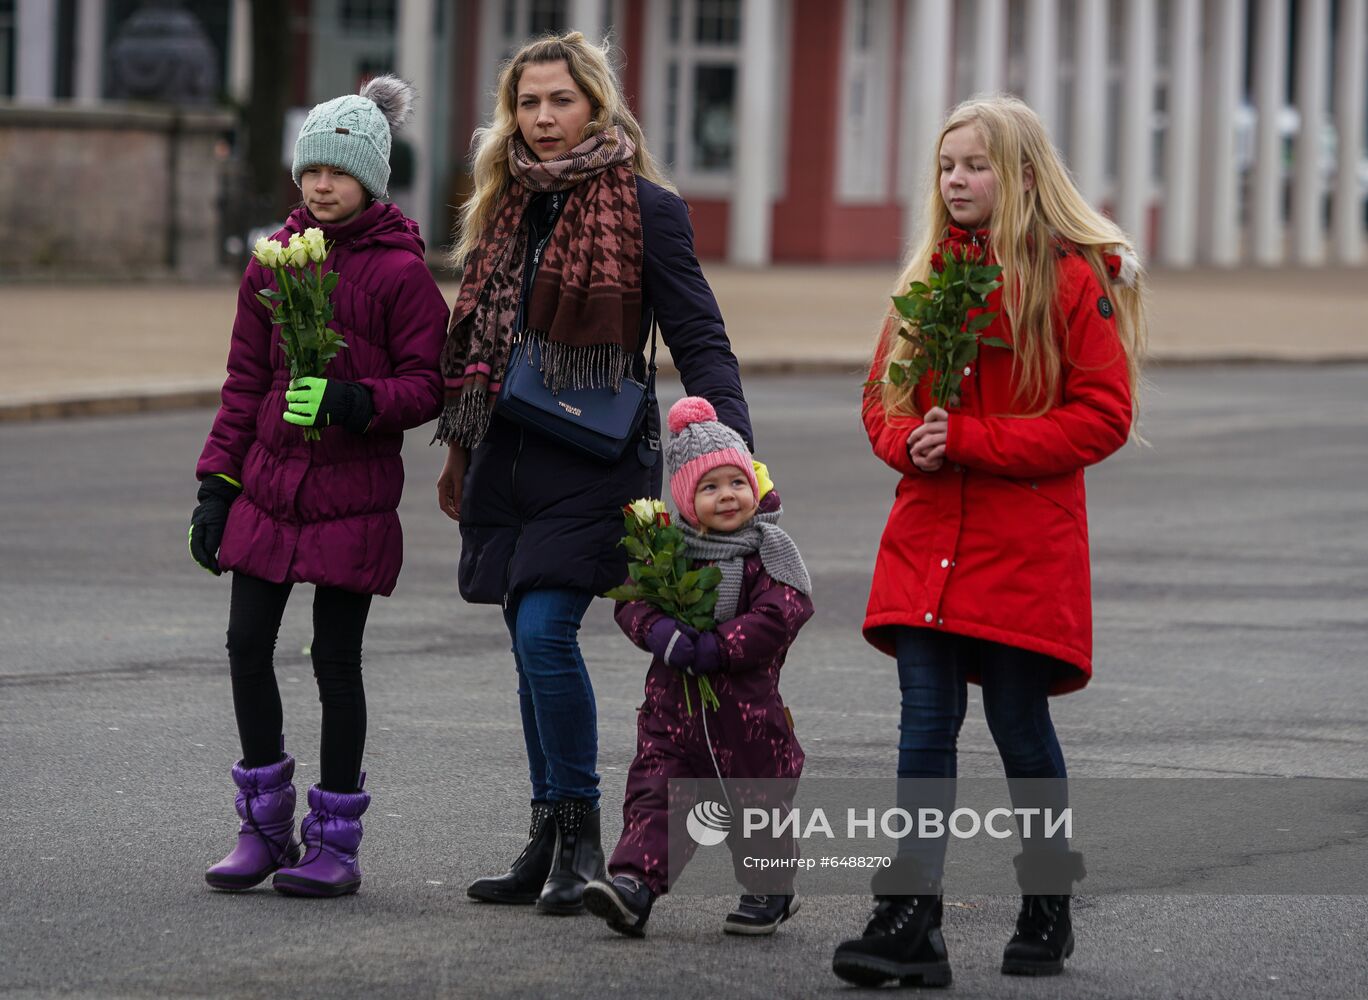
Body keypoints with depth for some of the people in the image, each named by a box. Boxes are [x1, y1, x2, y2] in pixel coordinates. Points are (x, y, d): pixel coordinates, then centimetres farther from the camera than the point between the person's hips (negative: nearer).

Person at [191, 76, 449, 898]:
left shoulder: (401, 272, -6)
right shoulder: (275, 262, 8)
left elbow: (428, 387, -7)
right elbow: (246, 380, 13)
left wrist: (351, 401, -24)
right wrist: (217, 482, 10)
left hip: (354, 491, -4)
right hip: (268, 483, 5)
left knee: (336, 658, 0)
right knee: (248, 644, 1)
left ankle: (336, 843, 10)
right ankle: (266, 826, 15)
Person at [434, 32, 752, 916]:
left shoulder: (645, 209, -5)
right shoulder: (506, 207, 14)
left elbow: (699, 341, -7)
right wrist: (462, 457, 20)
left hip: (594, 457, -6)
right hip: (509, 460, 6)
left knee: (545, 631, -17)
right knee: (532, 645, 8)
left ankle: (580, 834, -5)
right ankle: (549, 845, 15)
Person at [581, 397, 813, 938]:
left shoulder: (770, 552, -5)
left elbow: (778, 616, -16)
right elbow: (633, 599, 0)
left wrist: (717, 648, -22)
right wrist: (658, 631, -22)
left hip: (746, 707, -3)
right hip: (674, 702, 3)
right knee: (655, 794, -8)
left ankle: (769, 891, 27)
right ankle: (633, 884, -16)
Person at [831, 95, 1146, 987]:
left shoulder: (1075, 279, -6)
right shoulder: (929, 275, 11)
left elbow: (1103, 416, -11)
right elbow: (883, 396, 17)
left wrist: (971, 439, -17)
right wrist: (908, 440, -7)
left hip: (1026, 550, -4)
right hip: (927, 541, 4)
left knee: (1021, 729, 5)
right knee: (925, 729, -2)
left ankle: (1048, 913, 22)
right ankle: (909, 925, -5)